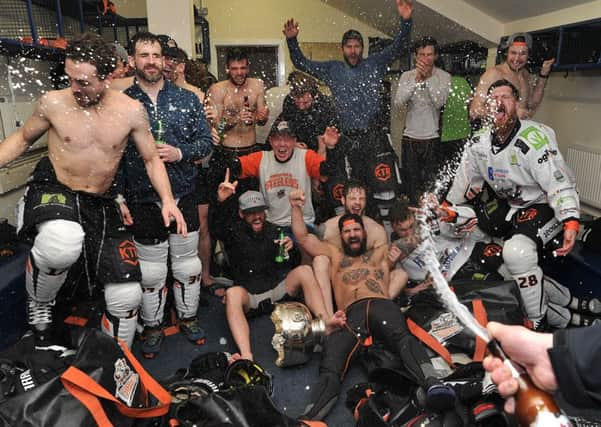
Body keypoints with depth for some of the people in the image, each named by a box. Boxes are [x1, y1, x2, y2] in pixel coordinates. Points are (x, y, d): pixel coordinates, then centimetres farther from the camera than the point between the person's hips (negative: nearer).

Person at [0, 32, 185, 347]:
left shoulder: (131, 111, -6)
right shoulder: (53, 102, -7)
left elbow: (151, 159, 2)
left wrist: (167, 199, -12)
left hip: (101, 203, 2)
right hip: (52, 191, -2)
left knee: (126, 295, -3)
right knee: (63, 243, -40)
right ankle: (38, 305, -4)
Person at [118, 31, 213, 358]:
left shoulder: (187, 99, 3)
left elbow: (206, 141, 3)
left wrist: (180, 153, -16)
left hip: (184, 196, 1)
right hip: (143, 200, -1)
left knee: (187, 263, 13)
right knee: (151, 269, 10)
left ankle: (188, 317, 33)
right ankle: (153, 326, 30)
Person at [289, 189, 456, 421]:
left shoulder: (381, 253, 35)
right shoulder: (334, 254, 36)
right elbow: (303, 238, 30)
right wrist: (296, 208, 22)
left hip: (382, 305, 0)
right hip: (349, 314, 0)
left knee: (403, 337, -35)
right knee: (330, 367, -27)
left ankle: (431, 383, -56)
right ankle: (311, 415, -47)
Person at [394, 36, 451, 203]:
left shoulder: (444, 76, -1)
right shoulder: (407, 76, 3)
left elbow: (439, 102, -16)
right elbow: (398, 103, -12)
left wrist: (428, 78, -21)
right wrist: (416, 80, -18)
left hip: (432, 138, -1)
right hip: (410, 136, 2)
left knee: (431, 183, 3)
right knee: (411, 182, 10)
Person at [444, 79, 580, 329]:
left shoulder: (533, 138, -20)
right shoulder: (479, 143, 0)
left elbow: (560, 183, -23)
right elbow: (465, 181, 12)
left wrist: (571, 223, -34)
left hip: (543, 206, -8)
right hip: (508, 206, 8)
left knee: (517, 252, -31)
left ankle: (537, 322, -13)